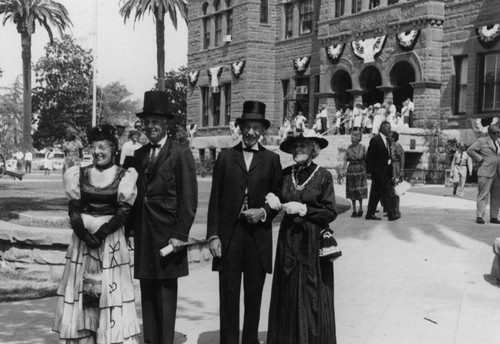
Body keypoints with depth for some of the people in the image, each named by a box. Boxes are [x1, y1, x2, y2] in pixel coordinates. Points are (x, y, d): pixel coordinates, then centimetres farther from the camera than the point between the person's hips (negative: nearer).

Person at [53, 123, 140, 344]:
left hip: (112, 242, -3)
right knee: (80, 294, 4)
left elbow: (123, 213, -6)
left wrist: (99, 233, -15)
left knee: (111, 292, -3)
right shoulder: (79, 175, 7)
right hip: (82, 241, 3)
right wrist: (85, 234, -14)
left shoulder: (124, 176, 0)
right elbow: (73, 210, 1)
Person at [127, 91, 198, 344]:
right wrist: (130, 226, 6)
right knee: (147, 294, 10)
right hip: (143, 235, 6)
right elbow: (137, 194, 15)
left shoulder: (180, 152, -5)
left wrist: (180, 234, -14)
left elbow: (189, 197, -10)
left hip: (167, 233, -6)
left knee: (166, 292, 0)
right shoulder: (139, 155, 13)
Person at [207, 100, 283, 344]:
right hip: (228, 235, 0)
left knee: (254, 295, 8)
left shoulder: (271, 159, 7)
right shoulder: (225, 157, 6)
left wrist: (264, 212, -9)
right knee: (228, 295, 2)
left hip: (258, 235, 1)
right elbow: (215, 199, 3)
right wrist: (212, 235, -3)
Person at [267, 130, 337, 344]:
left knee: (313, 295, 3)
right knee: (288, 294, 8)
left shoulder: (323, 176, -6)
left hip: (313, 241, -4)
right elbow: (279, 202, 15)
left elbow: (330, 213, -8)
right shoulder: (286, 174, 5)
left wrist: (303, 209, -15)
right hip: (288, 239, 4)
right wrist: (277, 204, -7)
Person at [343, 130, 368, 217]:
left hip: (360, 170, -2)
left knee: (360, 190, -4)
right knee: (351, 191, 5)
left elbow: (366, 159, 3)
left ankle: (360, 208, 13)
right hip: (351, 170, 2)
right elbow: (345, 159, 1)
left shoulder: (362, 147, -2)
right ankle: (354, 210, 16)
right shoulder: (349, 147, 3)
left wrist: (366, 170, -1)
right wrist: (344, 170, -11)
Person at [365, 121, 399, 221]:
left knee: (376, 193, 11)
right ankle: (391, 214, -1)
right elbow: (370, 156, -13)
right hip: (379, 171, -8)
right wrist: (369, 171, -16)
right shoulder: (375, 140, -12)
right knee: (385, 193, -5)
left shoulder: (387, 140, 14)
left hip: (387, 171, 8)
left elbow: (388, 155, 16)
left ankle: (370, 214, 16)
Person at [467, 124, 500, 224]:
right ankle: (479, 217, -6)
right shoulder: (481, 141, -2)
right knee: (483, 195, -8)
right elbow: (470, 150, -10)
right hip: (486, 173, -6)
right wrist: (480, 159, -11)